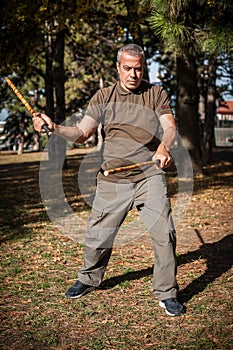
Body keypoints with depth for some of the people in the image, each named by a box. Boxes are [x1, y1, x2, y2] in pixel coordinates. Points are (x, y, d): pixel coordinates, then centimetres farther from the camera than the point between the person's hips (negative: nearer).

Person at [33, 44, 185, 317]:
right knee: (98, 234, 8)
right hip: (112, 179, 1)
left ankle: (167, 293, 8)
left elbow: (170, 127, -7)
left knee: (164, 232, -9)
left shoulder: (156, 94, 5)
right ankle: (89, 279, 34)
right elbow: (82, 133, 1)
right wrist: (54, 128, -18)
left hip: (149, 176, -1)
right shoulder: (103, 97, 7)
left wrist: (163, 147, -30)